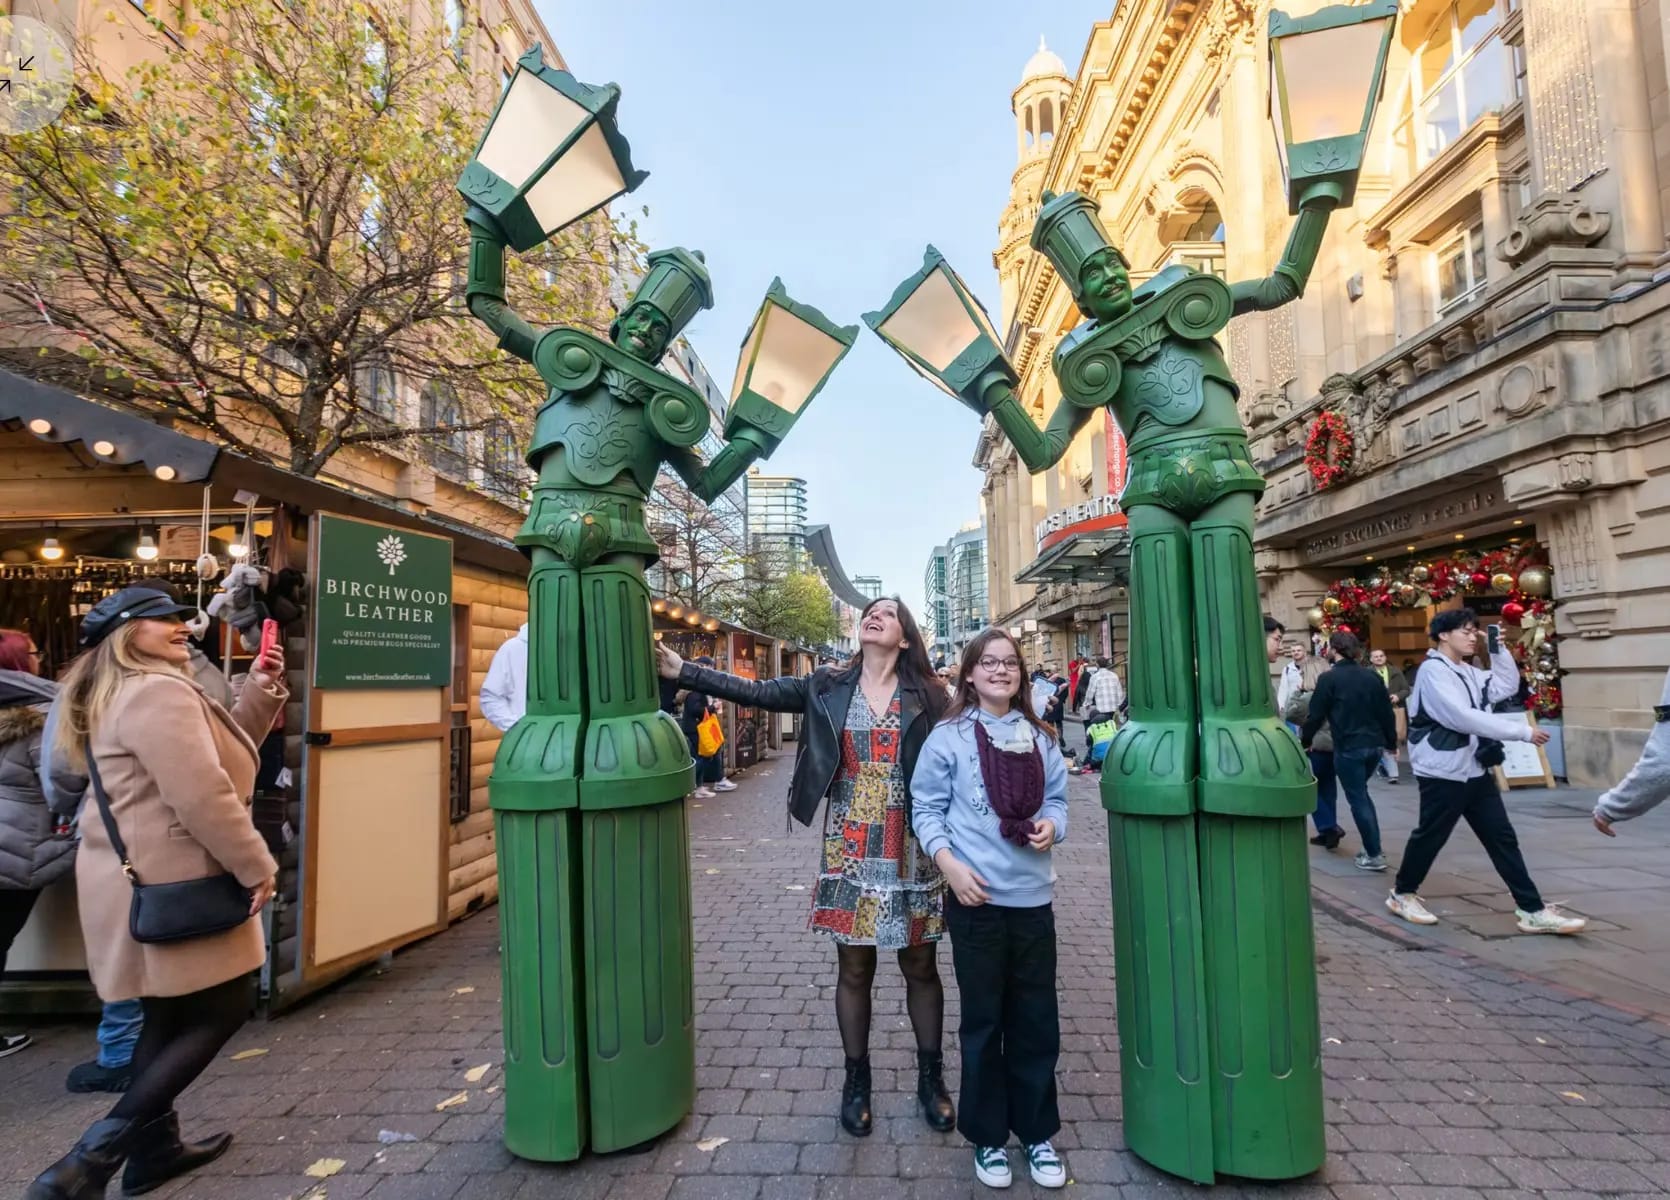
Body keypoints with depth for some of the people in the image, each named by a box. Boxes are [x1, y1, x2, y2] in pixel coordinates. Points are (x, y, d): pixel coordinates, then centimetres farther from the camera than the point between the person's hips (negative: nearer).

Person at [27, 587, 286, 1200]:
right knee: (222, 1011, 1)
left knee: (169, 1015, 19)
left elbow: (223, 748, 19)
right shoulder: (159, 693, -19)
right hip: (170, 885, -11)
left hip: (151, 881, 11)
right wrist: (256, 865, -19)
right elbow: (202, 796, -28)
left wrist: (260, 690, 7)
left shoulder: (129, 693, 16)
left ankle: (155, 1147, 31)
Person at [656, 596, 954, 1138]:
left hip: (912, 851, -1)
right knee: (854, 969, 12)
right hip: (849, 850, 1)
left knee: (920, 966, 13)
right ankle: (856, 1081, 32)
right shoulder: (827, 686, 1)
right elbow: (756, 692, -3)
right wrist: (684, 671, -10)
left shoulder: (928, 695, -3)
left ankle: (931, 1078, 34)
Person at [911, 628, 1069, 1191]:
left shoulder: (1039, 738, 5)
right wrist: (949, 863, -16)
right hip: (976, 897, -3)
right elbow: (926, 808, -4)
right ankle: (988, 1136, 30)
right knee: (983, 1019, 11)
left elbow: (1057, 798, 12)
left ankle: (1037, 1132, 34)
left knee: (1036, 1019, 14)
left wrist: (1052, 825, -9)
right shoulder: (948, 736, -6)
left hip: (1033, 895, 3)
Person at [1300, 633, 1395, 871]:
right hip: (1374, 744, 6)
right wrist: (1392, 742, 18)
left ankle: (1374, 855, 3)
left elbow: (1316, 714, -8)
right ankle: (1373, 848, 23)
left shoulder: (1329, 678, -9)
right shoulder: (1372, 676, 7)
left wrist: (1305, 740, 5)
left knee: (1358, 799, 2)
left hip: (1348, 747, -6)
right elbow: (1386, 712, 9)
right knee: (1361, 794, 21)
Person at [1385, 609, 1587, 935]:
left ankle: (1533, 911, 14)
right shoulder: (1433, 670, -16)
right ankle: (1402, 895, 21)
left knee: (1502, 838, 8)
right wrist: (1523, 732, -20)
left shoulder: (1468, 672, 14)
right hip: (1443, 773, -8)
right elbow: (1464, 718, -23)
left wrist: (1498, 649, 7)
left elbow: (1508, 685, 19)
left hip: (1476, 770, 8)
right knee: (1429, 837, 5)